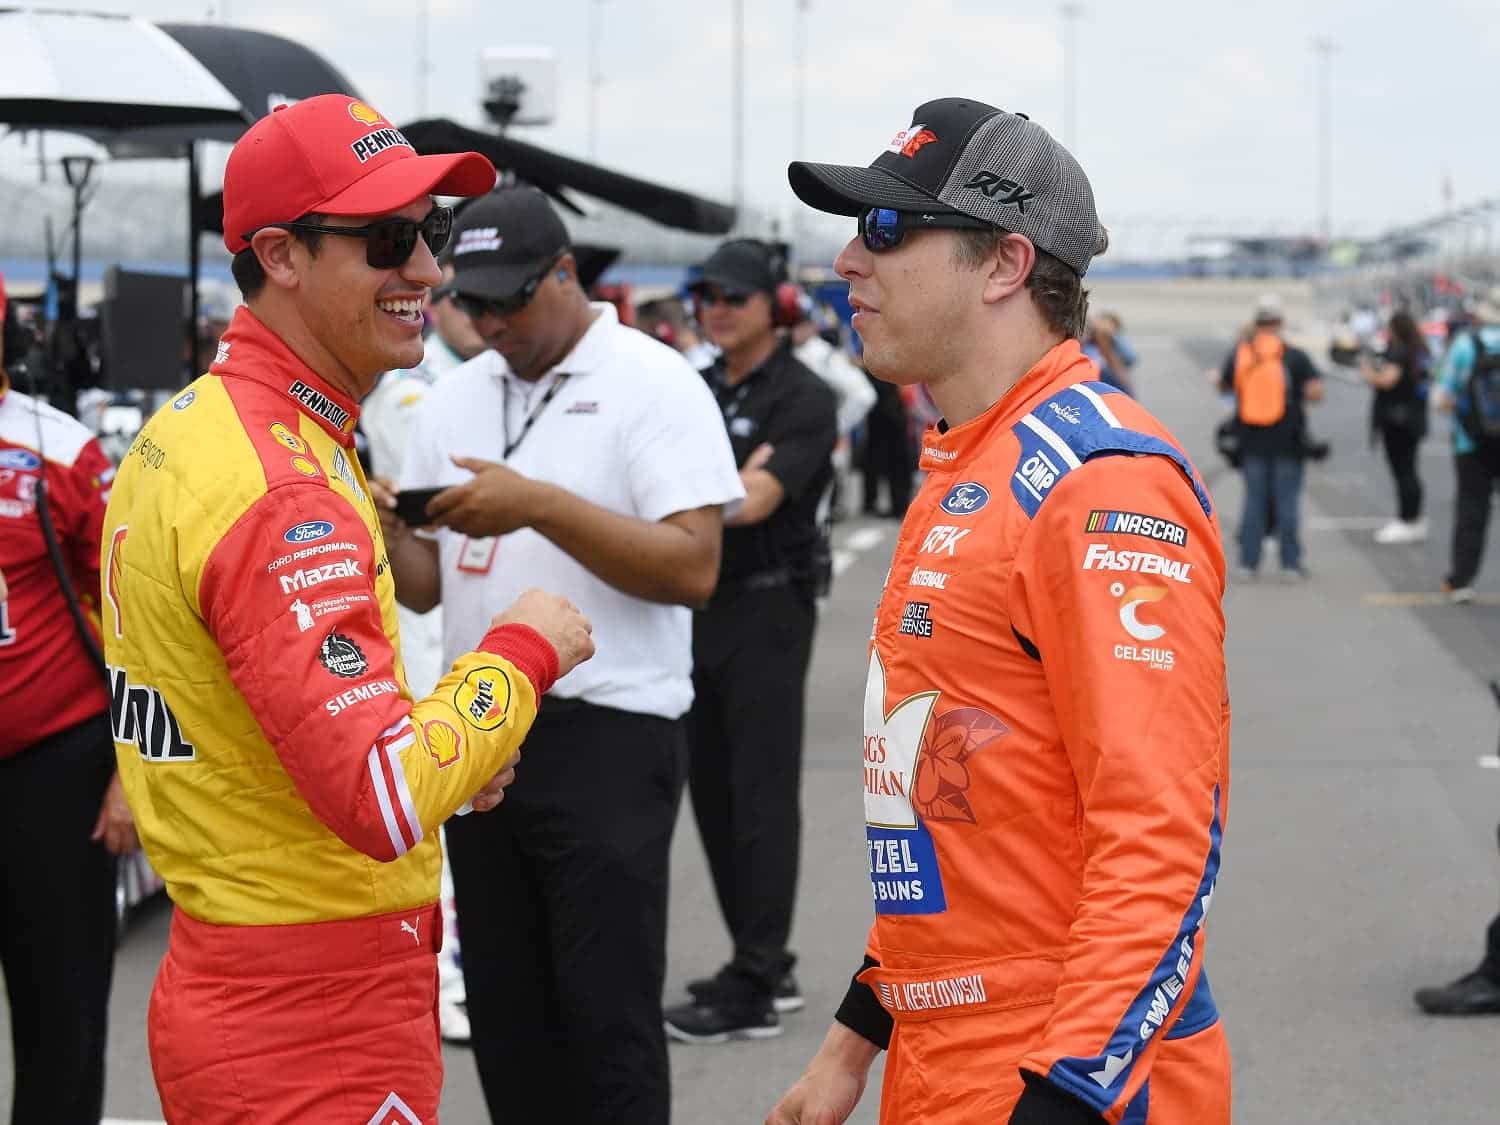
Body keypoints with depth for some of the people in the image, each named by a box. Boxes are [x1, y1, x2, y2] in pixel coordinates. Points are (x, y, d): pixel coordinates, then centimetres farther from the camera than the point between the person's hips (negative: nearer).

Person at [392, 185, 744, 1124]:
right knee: (506, 1021, 13)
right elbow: (426, 585, 14)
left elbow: (693, 567, -17)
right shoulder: (455, 398, 12)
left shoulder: (654, 384, -7)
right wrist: (384, 534, -8)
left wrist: (540, 504, -23)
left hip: (605, 740, -6)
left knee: (608, 1022, -3)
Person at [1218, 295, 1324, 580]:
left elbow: (1223, 386, 14)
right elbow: (1316, 392, -15)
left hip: (1251, 441, 2)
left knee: (1254, 500, 9)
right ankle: (1290, 564, 5)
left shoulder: (1239, 355, 0)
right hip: (1286, 441, -2)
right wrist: (1300, 394, 7)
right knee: (1287, 501, 4)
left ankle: (1248, 562, 9)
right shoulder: (1294, 356, -9)